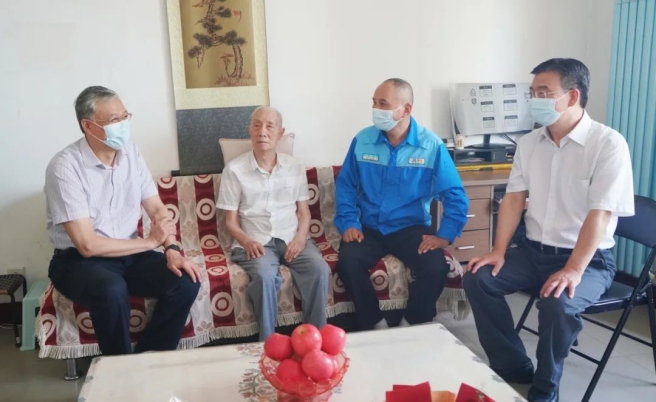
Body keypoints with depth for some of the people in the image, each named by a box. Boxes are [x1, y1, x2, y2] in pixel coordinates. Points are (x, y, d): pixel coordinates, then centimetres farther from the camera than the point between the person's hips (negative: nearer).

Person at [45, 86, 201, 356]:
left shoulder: (131, 154, 0)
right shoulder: (65, 167, -19)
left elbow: (157, 209, 3)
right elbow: (88, 245, -23)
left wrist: (171, 249, -15)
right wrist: (150, 241, -16)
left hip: (129, 254, 6)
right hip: (78, 260, -5)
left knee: (186, 282, -16)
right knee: (112, 290, -36)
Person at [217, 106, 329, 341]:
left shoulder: (295, 167, 11)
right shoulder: (234, 170, 2)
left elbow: (304, 211, 11)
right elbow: (231, 220, 2)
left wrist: (300, 237, -10)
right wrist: (247, 241, -18)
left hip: (292, 238, 3)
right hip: (256, 242, -2)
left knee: (319, 270, -25)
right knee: (265, 277, -33)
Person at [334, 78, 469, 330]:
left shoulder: (431, 145, -6)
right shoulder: (362, 141, -1)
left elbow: (455, 196, -6)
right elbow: (345, 185, 6)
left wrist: (445, 235, -14)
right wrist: (348, 223, -5)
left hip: (412, 227, -1)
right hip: (369, 228, 1)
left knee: (435, 268, -27)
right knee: (347, 263, -27)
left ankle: (412, 325, 2)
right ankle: (375, 324, -4)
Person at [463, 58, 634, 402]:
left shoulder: (608, 143, -15)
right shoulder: (529, 143, 4)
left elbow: (600, 214, -21)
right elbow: (514, 199, 5)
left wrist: (573, 270, -29)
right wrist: (499, 251, -6)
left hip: (589, 259, -6)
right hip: (534, 250, 6)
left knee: (557, 303, -33)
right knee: (477, 279, -12)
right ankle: (514, 369, 5)